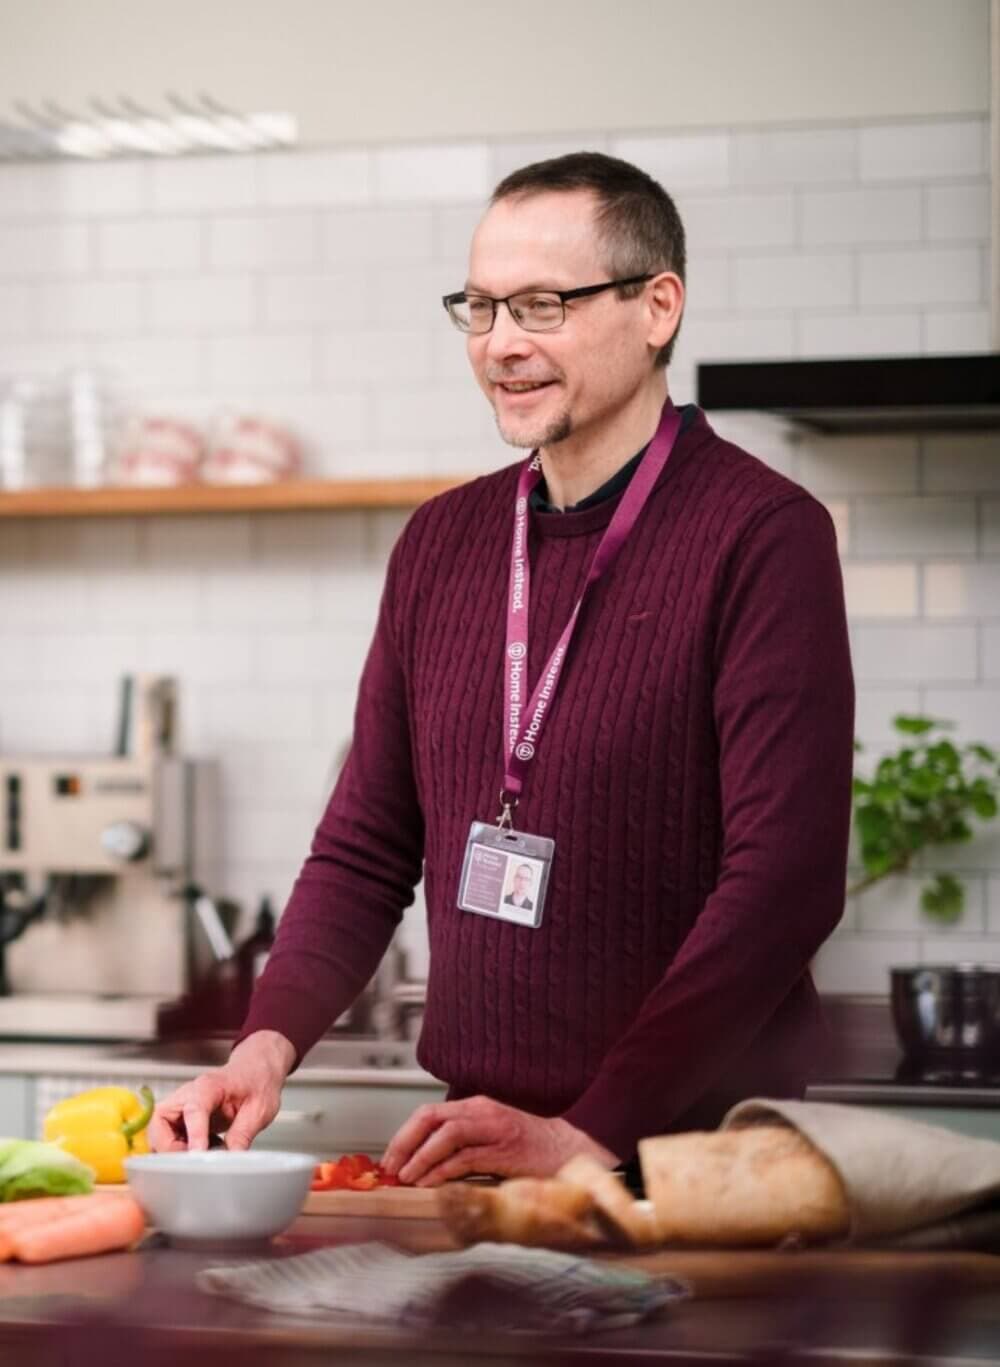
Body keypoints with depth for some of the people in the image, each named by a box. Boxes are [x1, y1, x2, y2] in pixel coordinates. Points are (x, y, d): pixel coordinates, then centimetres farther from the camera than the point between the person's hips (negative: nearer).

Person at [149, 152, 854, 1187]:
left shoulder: (761, 536, -6)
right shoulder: (441, 542, 13)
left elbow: (784, 879, -14)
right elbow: (367, 847, 16)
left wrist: (591, 1136, -18)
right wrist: (271, 1041, -2)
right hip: (479, 1156, 5)